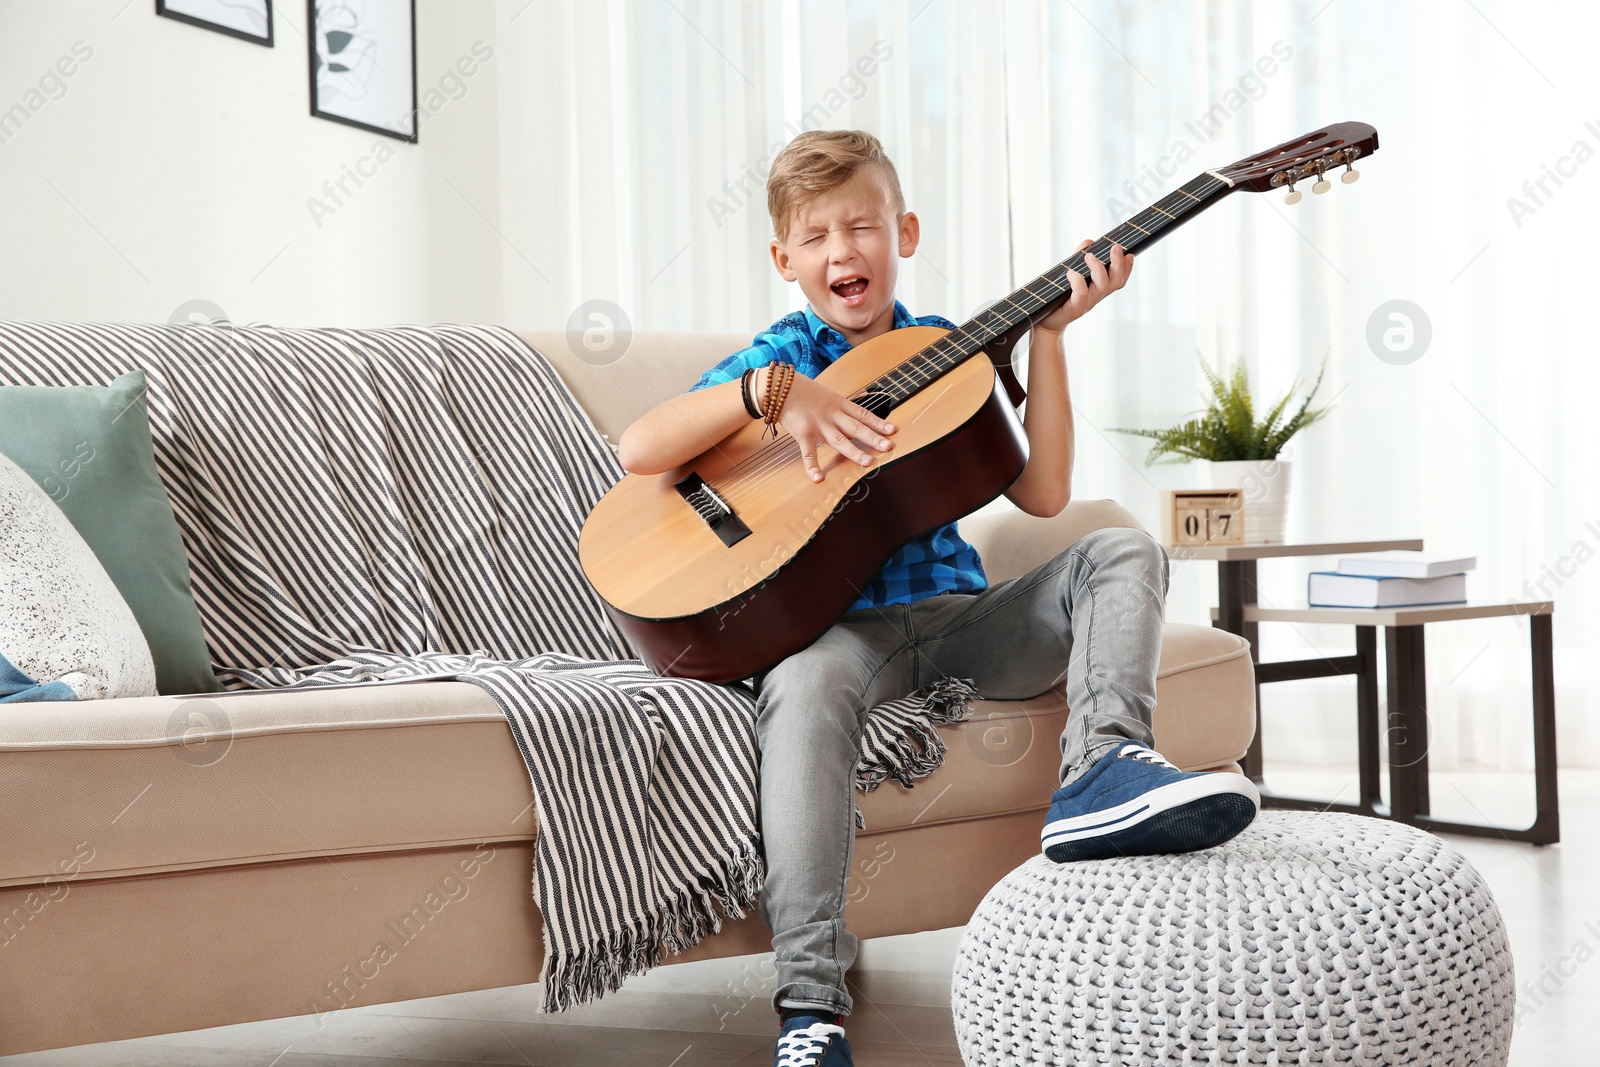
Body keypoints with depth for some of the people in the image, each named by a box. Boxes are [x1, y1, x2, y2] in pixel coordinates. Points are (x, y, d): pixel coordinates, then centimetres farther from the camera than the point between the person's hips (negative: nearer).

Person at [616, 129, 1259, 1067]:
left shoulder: (947, 351, 14)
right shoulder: (781, 356, 9)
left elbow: (1042, 493, 1)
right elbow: (638, 452, -6)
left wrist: (1050, 332, -2)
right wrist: (773, 392, -15)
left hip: (961, 613, 4)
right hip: (843, 625, -3)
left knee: (1124, 552, -15)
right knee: (802, 684, -37)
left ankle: (1102, 767, -41)